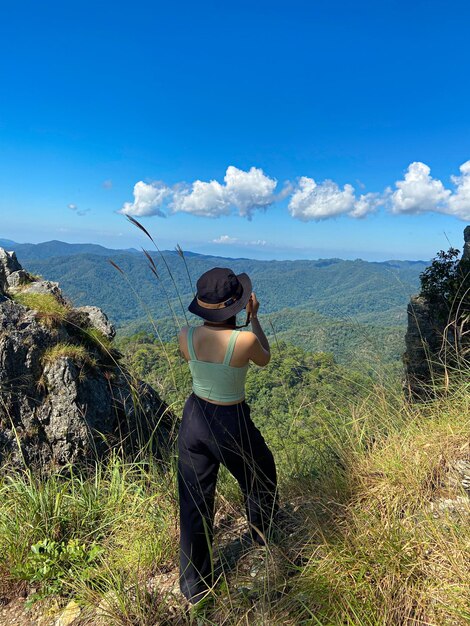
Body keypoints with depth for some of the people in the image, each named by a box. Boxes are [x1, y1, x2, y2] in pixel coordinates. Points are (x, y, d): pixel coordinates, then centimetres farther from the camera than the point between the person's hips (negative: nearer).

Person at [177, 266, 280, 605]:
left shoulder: (186, 336, -16)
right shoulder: (245, 340, -27)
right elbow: (265, 358, -4)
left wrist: (224, 319, 6)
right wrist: (254, 317, 4)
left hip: (194, 419, 4)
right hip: (232, 424, -3)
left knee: (194, 502, 18)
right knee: (260, 477, 29)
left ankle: (194, 586, 37)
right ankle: (265, 537, 57)